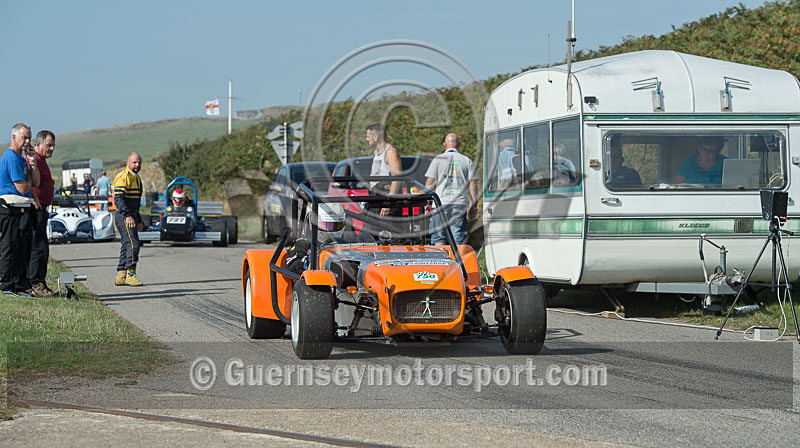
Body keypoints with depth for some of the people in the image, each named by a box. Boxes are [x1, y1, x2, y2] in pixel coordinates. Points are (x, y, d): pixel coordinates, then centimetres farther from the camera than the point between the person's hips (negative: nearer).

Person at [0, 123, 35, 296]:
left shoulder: (20, 158, 19)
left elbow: (36, 181, 20)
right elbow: (23, 188, -18)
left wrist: (32, 161, 11)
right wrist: (29, 178, 1)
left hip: (21, 210, 11)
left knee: (24, 248, 12)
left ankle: (22, 285, 17)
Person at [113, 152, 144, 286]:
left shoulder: (136, 178, 19)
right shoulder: (123, 177, -13)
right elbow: (118, 199, -23)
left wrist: (139, 221, 25)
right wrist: (127, 216, -33)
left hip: (132, 216, 10)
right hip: (123, 216, -10)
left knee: (127, 245, 10)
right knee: (133, 244, -16)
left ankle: (120, 276, 13)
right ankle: (130, 274, -16)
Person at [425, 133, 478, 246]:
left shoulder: (438, 160, 3)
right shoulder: (467, 161, 7)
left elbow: (430, 183, 0)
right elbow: (473, 184, 5)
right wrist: (474, 206, 10)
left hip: (441, 204, -1)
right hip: (460, 205, 1)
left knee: (439, 239, 4)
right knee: (458, 240, 1)